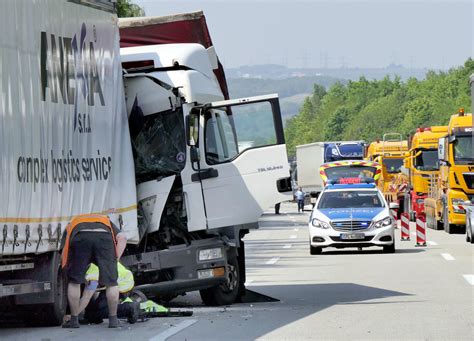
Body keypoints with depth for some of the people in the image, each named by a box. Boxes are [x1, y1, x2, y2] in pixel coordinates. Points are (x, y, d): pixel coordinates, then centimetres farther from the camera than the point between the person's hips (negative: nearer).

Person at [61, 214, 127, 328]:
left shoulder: (71, 224, 44)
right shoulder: (107, 221, 44)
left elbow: (64, 253, 30)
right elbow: (122, 237, 21)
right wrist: (115, 260, 24)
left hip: (80, 237, 0)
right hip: (104, 236, 0)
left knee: (74, 281, 18)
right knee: (111, 282, 14)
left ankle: (74, 320, 22)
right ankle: (113, 320, 19)